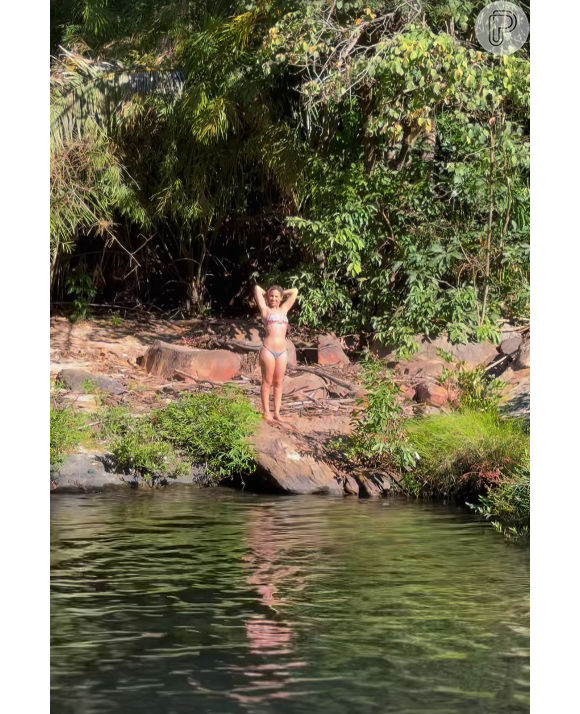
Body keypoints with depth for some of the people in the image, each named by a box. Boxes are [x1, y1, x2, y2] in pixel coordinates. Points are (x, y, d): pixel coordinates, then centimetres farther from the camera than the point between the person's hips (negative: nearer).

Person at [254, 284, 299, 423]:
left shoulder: (284, 309, 16)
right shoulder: (265, 310, 6)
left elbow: (295, 292, 22)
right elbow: (257, 288, 6)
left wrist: (282, 292, 26)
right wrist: (266, 293, 22)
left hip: (282, 352, 4)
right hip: (268, 350, -4)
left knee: (278, 383, 7)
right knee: (267, 382, 2)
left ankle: (277, 412, 11)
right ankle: (266, 412, 5)